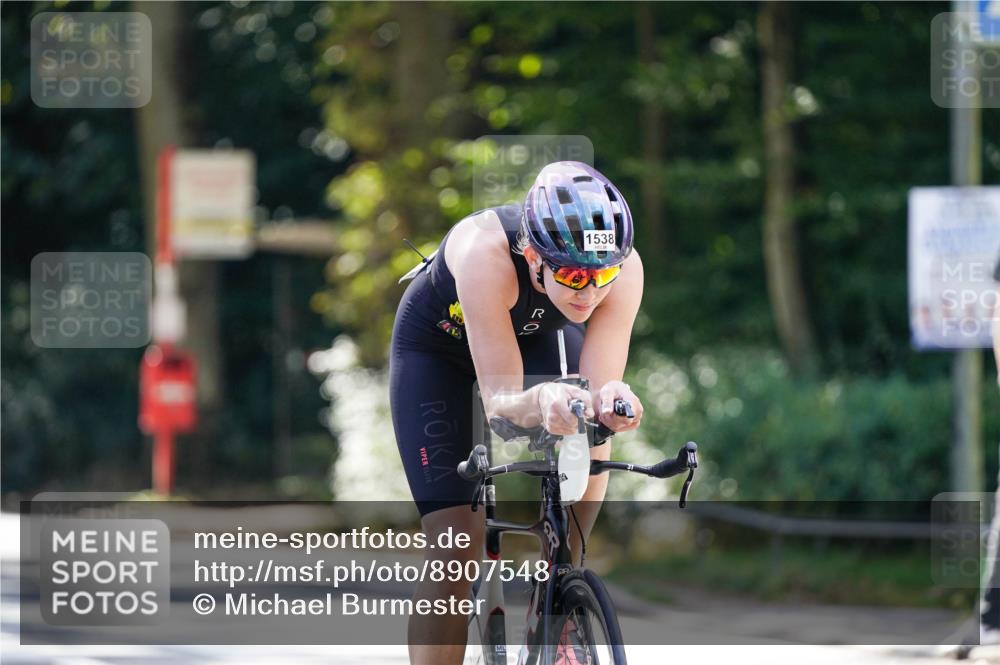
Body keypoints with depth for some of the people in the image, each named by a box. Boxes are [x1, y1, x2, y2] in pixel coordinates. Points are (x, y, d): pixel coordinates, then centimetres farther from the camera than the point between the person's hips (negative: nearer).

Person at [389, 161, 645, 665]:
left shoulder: (623, 268, -34)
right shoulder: (486, 252, -44)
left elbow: (597, 388, -34)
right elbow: (500, 401, -42)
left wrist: (612, 402, -57)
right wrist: (540, 402, -64)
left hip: (537, 336, 3)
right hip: (438, 344, -3)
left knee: (589, 454, -25)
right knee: (456, 547, -13)